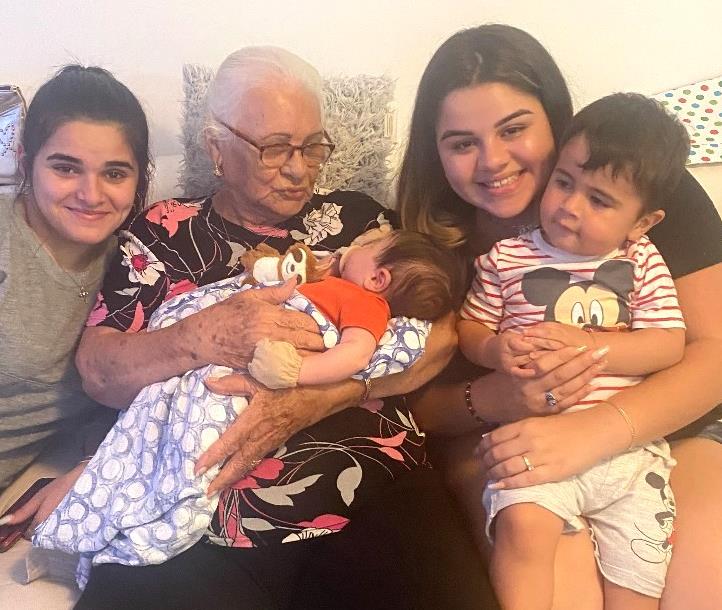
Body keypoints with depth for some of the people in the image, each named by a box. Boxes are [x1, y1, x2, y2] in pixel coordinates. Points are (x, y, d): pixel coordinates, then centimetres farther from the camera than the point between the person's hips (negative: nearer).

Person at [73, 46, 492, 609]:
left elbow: (439, 333, 0)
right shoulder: (161, 233, 11)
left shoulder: (357, 217, 12)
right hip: (198, 518, 0)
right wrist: (202, 337, -18)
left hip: (367, 495, 1)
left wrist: (309, 400, -15)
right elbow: (96, 370, 3)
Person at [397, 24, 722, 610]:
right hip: (503, 441, 0)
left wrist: (593, 432, -28)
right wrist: (493, 400, -24)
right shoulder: (431, 236, -6)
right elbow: (417, 401, -1)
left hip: (663, 426, 1)